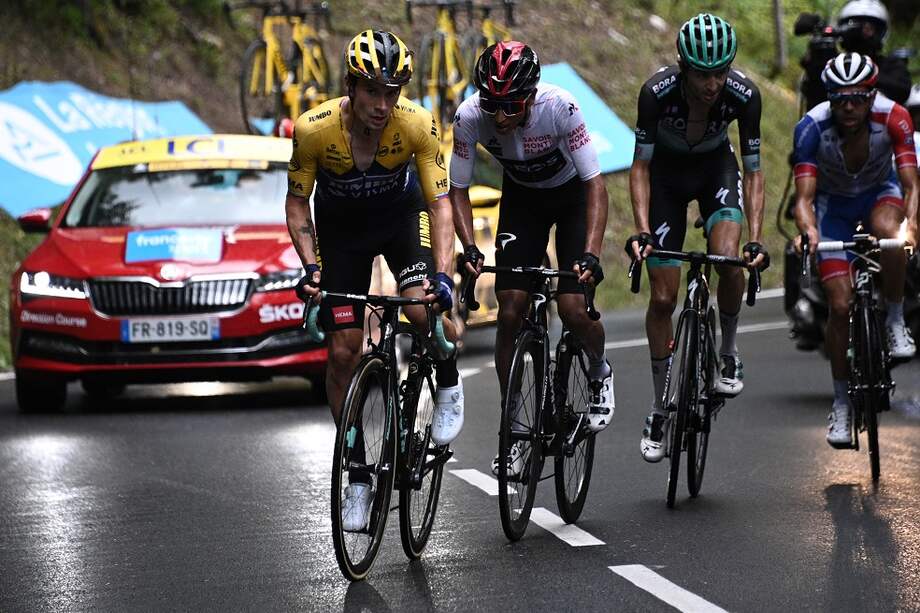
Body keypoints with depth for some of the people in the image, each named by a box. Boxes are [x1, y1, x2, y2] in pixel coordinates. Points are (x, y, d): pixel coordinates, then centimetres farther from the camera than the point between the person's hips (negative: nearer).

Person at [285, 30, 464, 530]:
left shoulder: (417, 125, -30)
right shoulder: (315, 129, -30)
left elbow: (439, 203, -26)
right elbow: (297, 201, -15)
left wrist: (443, 274, -38)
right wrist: (310, 265, -27)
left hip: (401, 213, -1)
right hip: (340, 226, 1)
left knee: (423, 308, -28)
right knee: (343, 352, -5)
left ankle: (449, 387, 5)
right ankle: (358, 477, 8)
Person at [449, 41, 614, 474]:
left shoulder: (560, 108, -35)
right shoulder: (470, 117, -28)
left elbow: (595, 184, -31)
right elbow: (458, 189, -15)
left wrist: (591, 253, -41)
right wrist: (469, 248, -29)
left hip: (573, 194, -2)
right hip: (521, 197, 2)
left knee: (572, 309, -14)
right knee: (510, 312, -9)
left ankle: (599, 372, 20)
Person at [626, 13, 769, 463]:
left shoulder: (744, 95, -29)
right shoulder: (657, 92, -32)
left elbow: (754, 171, -21)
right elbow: (640, 167, -23)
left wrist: (755, 239, -30)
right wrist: (642, 230, -34)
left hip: (716, 168, 1)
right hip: (666, 172, 0)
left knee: (728, 259, -28)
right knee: (663, 297, -5)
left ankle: (728, 354, -2)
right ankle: (660, 409, 9)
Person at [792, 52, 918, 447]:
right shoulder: (811, 128, -30)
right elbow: (804, 195, -34)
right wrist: (807, 230, -56)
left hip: (879, 194, 0)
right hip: (834, 203, 0)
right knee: (840, 306, -9)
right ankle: (841, 404, 7)